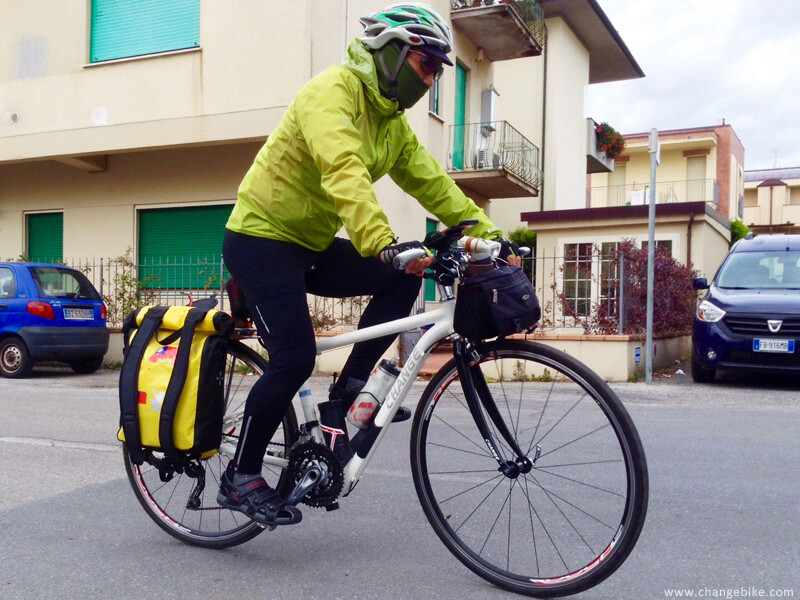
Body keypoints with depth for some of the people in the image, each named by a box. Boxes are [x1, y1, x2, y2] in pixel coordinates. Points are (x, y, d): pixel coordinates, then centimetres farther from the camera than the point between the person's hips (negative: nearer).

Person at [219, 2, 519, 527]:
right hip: (261, 238, -8)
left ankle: (349, 390, 0)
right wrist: (384, 244, -50)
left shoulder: (393, 124, 8)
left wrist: (489, 234, -9)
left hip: (311, 245, 8)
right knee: (295, 359, -17)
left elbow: (432, 183, 3)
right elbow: (343, 172, -37)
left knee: (402, 280, -9)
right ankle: (240, 477, 1)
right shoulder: (333, 91, -19)